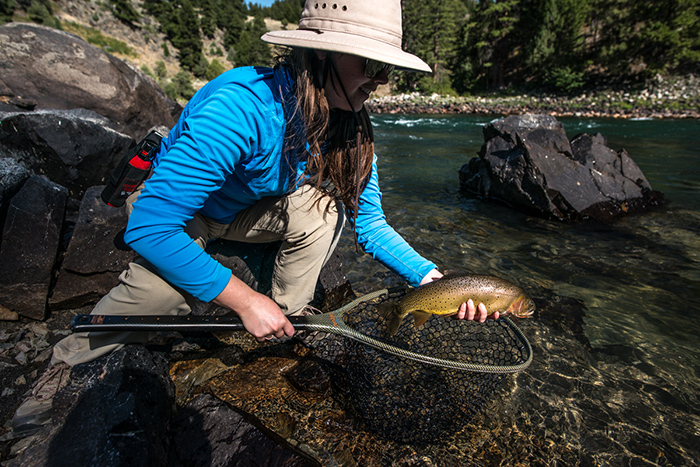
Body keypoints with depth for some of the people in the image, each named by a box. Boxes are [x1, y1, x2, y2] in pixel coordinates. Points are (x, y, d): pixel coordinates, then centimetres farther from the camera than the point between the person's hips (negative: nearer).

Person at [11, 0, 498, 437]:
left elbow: (371, 224, -10)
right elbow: (149, 229, -35)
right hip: (169, 210, -3)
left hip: (251, 212, 4)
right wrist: (246, 300, -32)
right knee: (165, 292, -30)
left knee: (321, 205, -23)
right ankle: (65, 361, 5)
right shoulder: (242, 107, -36)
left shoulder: (350, 127, -16)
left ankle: (291, 320, -1)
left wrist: (434, 278, -22)